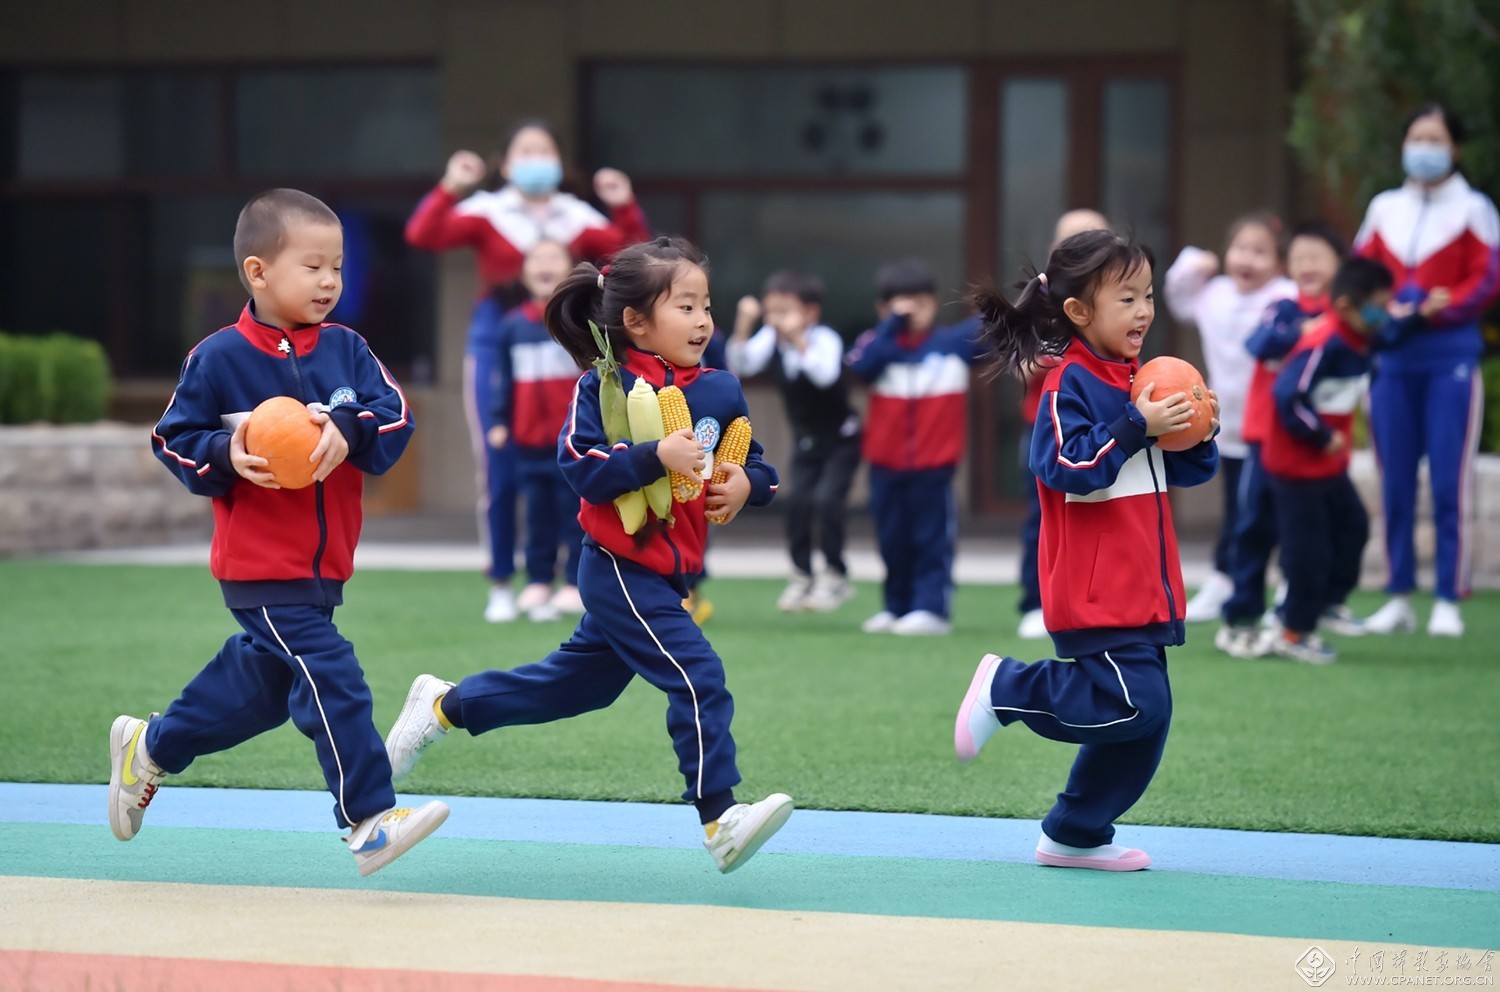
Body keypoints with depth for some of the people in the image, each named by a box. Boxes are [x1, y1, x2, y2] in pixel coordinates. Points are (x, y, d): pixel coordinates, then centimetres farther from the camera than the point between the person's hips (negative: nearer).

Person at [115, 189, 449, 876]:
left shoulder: (346, 350, 2)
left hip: (324, 562, 6)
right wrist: (226, 456, -22)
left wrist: (349, 431, -27)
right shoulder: (218, 359, -10)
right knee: (329, 678, -15)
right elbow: (174, 438, -3)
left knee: (261, 680, 20)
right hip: (261, 567, -6)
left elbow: (395, 415, -7)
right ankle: (369, 820, -12)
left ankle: (150, 749, 41)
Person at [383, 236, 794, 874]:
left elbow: (756, 464, 10)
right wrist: (656, 457, -30)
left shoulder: (720, 391, 3)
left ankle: (443, 707, 35)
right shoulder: (603, 386, -12)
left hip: (669, 575, 7)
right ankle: (720, 819, -11)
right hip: (621, 570, -7)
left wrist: (747, 484, -12)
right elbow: (580, 466, -21)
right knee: (698, 678, -16)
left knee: (574, 683, 18)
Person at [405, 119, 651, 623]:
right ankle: (501, 586, 10)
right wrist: (449, 189, -22)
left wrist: (626, 208, -11)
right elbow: (423, 236, -11)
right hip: (497, 341, -2)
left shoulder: (578, 218, 8)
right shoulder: (486, 212, 1)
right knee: (499, 472, 1)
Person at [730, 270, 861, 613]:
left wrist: (798, 340, -52)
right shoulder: (769, 339, -10)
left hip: (841, 437, -5)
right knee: (797, 502, -5)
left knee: (827, 499, -17)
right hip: (805, 440, 5)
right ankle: (802, 576, 8)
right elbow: (740, 366, -23)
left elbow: (825, 375, -43)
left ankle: (834, 575, -4)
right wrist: (743, 328, -36)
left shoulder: (825, 339, -25)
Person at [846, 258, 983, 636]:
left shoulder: (954, 343, 1)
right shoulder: (878, 342, 2)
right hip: (886, 464, 2)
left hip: (934, 466, -2)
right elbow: (860, 365, -18)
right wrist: (892, 324, -19)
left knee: (933, 539, -1)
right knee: (893, 542, 12)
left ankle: (931, 609, 2)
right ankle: (896, 608, 22)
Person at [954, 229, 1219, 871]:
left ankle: (1075, 837, 22)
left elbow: (1184, 472, 20)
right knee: (1135, 703, -18)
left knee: (1142, 720, 10)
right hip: (1094, 593, -9)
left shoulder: (1137, 380, 15)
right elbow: (1067, 465, -24)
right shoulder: (1070, 385, -11)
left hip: (1139, 588, 9)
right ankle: (1006, 688, -1)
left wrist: (1198, 435, 0)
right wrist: (1137, 427, -25)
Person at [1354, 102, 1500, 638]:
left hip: (1450, 355, -4)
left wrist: (1443, 306, -18)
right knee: (1394, 482, 4)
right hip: (1391, 357, 4)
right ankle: (1399, 599, 10)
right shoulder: (1383, 208, 15)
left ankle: (1449, 603, -4)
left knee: (1450, 480, -7)